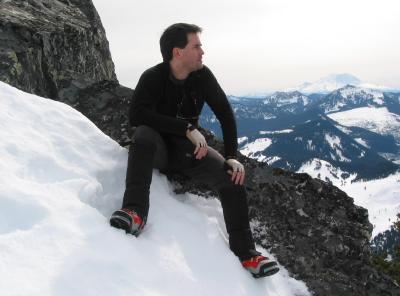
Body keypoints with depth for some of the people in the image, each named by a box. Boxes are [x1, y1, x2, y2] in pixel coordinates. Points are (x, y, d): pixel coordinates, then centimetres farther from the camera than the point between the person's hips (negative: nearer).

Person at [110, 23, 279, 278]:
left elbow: (226, 114, -4)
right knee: (144, 133, -36)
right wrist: (188, 128, -37)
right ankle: (135, 211, -45)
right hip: (158, 147, -3)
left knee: (233, 178, -18)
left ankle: (245, 253, -10)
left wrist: (232, 157, -14)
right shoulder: (153, 78, -17)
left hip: (189, 148, 3)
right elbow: (137, 115, -32)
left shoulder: (203, 76, -7)